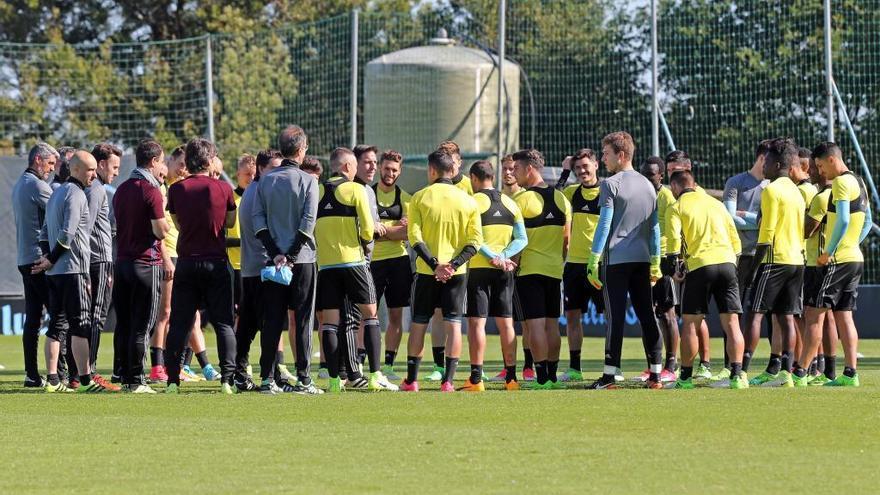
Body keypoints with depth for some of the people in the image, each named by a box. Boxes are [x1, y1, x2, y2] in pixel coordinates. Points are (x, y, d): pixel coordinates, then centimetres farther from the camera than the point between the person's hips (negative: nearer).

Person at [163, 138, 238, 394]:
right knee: (223, 323, 4)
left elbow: (178, 223, 10)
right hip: (217, 263, -1)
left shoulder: (177, 189, -1)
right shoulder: (223, 188, -5)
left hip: (187, 263, 1)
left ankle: (173, 379, -1)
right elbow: (230, 222, 8)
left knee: (179, 323, 5)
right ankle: (227, 379, -3)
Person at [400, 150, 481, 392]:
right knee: (453, 324, 3)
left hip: (427, 272, -1)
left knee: (418, 324, 10)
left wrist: (434, 264, -13)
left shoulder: (420, 198, -2)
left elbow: (414, 236, -10)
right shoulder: (467, 200, 3)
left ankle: (411, 380, 13)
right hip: (456, 272, 1)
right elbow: (476, 240, -4)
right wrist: (453, 264, -9)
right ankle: (448, 381, -4)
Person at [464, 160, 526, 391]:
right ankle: (511, 377, 9)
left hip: (479, 268, -5)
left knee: (476, 322, -4)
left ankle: (476, 379, -9)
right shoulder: (510, 203, 11)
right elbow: (522, 239, 4)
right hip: (505, 270, 5)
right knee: (506, 323, 9)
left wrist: (494, 258, -15)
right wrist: (503, 256, -7)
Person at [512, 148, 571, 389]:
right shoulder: (561, 199, 8)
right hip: (555, 270, 6)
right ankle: (553, 376, 13)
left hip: (530, 269, -6)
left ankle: (542, 378, -9)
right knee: (552, 324, 11)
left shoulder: (522, 200, -11)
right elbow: (566, 239, 13)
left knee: (535, 324, -6)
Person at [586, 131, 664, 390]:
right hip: (642, 259, 6)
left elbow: (604, 225, -11)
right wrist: (655, 262, 20)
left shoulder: (611, 184, -6)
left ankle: (609, 376, -7)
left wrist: (594, 260, -9)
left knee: (615, 316, -6)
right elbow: (654, 228, 15)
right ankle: (655, 373, 7)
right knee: (647, 315, 8)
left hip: (616, 260, -6)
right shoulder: (648, 185, 13)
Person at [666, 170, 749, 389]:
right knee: (731, 323, 1)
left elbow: (674, 239, -7)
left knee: (690, 323, 6)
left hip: (700, 265, -3)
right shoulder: (715, 203, 21)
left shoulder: (676, 208, 7)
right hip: (727, 263, 3)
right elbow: (735, 238, 19)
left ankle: (686, 377, 9)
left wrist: (674, 267, 2)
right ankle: (737, 375, -9)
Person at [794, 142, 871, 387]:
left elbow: (842, 221, -23)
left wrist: (828, 252, -17)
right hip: (856, 258, 9)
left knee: (814, 314, -7)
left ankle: (800, 373, -7)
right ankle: (850, 373, 3)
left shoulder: (841, 183, -13)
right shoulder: (858, 183, 16)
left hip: (837, 260, -9)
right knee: (844, 316, 9)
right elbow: (867, 223, 22)